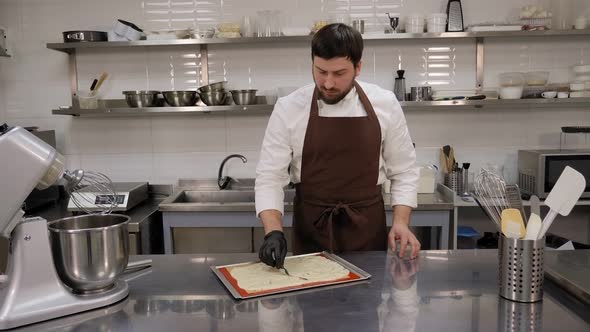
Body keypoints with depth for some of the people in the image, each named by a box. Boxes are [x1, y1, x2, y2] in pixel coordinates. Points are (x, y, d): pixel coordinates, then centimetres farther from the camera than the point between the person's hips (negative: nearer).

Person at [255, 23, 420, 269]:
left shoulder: (384, 105, -6)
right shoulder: (288, 108, -10)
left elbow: (403, 170, 2)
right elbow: (269, 177, -8)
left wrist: (401, 222, -9)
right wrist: (274, 232, -21)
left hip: (367, 229, 1)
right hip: (310, 230, -1)